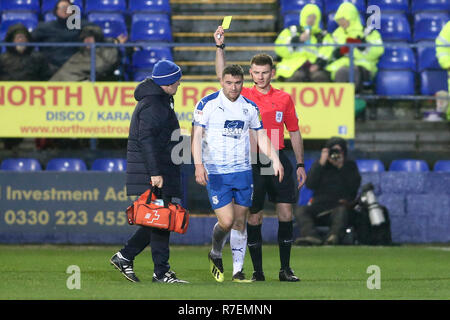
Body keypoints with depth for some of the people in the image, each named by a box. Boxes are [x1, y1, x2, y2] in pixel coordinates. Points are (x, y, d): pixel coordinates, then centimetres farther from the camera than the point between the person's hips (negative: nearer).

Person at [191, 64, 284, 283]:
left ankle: (238, 271, 9)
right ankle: (215, 255, 20)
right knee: (226, 221, -10)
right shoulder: (207, 104, -5)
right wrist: (199, 164, -20)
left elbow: (261, 136, 17)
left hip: (243, 171, 4)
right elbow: (197, 135, -8)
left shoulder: (250, 107, 8)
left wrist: (275, 160, 6)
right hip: (215, 173, -4)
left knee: (240, 222, 3)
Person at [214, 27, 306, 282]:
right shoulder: (244, 96, 5)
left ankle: (286, 269, 5)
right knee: (254, 217, 1)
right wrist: (220, 47, -17)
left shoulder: (284, 99, 8)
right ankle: (258, 271, 8)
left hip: (278, 160, 1)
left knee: (286, 212, -3)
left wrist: (300, 164, 9)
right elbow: (223, 76, -7)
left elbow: (295, 133, 13)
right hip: (251, 163, -1)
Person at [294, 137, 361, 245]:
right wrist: (321, 163, -7)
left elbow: (354, 186, -4)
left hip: (340, 205, -2)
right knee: (300, 210, -25)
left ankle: (334, 235, -60)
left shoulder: (350, 166, 15)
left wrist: (341, 166, -8)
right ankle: (311, 236, -50)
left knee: (341, 210, -36)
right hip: (319, 206, 2)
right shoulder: (318, 165, 17)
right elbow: (310, 184, -1)